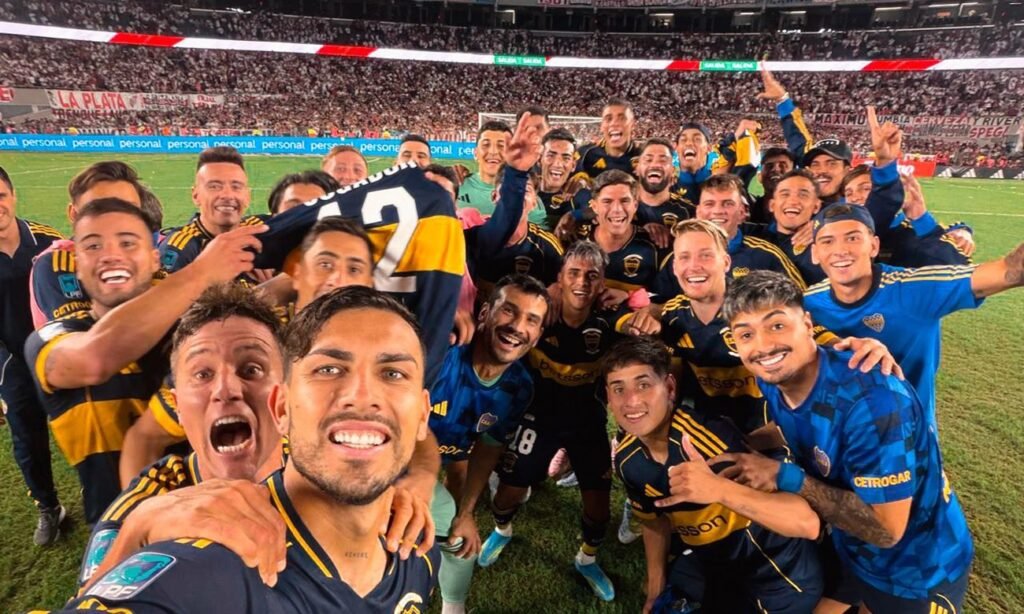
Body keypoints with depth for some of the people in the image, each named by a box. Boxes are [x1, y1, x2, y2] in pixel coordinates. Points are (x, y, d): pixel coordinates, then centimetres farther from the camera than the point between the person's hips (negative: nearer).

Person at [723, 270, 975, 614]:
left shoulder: (871, 398, -35)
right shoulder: (772, 380, -14)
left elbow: (885, 530, -30)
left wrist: (785, 477, -30)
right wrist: (739, 448, -8)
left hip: (920, 572, -6)